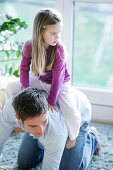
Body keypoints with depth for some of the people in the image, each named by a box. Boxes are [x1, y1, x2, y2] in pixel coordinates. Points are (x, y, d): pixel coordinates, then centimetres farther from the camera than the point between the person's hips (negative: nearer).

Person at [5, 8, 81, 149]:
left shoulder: (59, 48, -28)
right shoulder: (29, 46, -20)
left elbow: (57, 76, -26)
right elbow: (24, 68, -6)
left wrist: (51, 100, -26)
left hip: (61, 84, -4)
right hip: (40, 82, 4)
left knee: (71, 115, -24)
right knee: (10, 88, -4)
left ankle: (73, 138, 10)